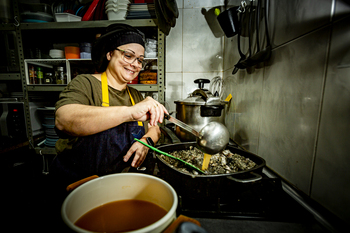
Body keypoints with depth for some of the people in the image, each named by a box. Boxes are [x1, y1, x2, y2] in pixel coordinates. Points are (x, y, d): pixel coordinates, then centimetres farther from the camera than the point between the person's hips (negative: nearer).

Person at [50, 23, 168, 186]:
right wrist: (130, 112, -40)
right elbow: (63, 120, -30)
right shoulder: (84, 84, -10)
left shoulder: (136, 95, 8)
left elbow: (154, 129, 8)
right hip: (76, 183, -2)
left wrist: (146, 141, -15)